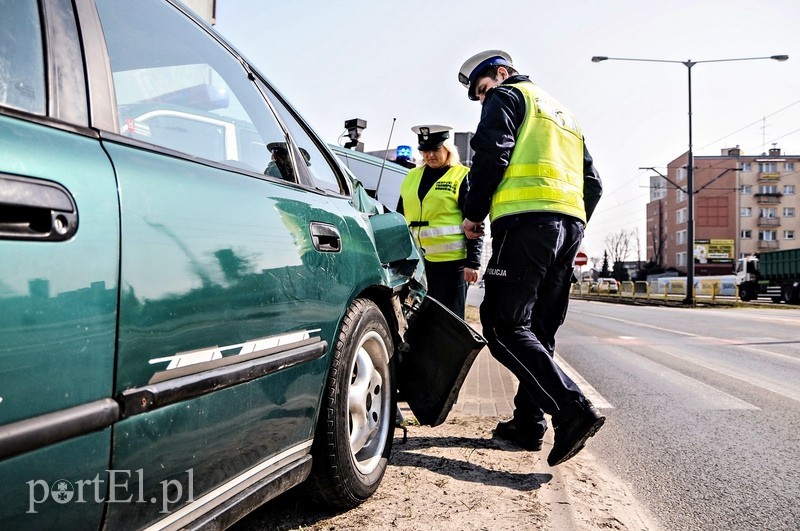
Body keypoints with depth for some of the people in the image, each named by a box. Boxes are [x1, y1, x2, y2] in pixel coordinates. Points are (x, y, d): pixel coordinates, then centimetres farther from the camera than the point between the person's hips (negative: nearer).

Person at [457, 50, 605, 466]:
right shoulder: (564, 114, 33)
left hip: (527, 219, -9)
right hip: (571, 222, 9)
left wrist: (473, 214, -2)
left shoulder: (507, 96, 9)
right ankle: (528, 423, 14)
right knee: (538, 330, 11)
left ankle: (573, 409, -21)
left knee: (504, 326, -11)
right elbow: (593, 184, 28)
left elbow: (491, 154, -9)